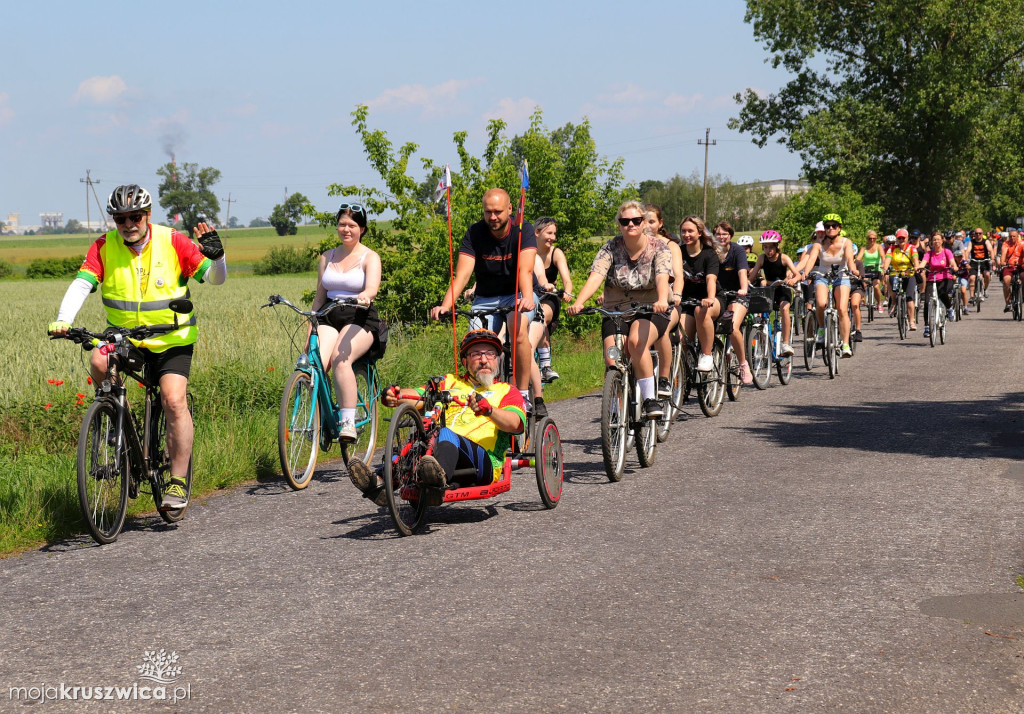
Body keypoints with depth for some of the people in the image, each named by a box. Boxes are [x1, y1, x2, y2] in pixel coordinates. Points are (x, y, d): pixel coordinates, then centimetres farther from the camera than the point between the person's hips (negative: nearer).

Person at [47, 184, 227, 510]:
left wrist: (216, 256, -32)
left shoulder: (172, 242, -10)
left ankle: (178, 483, -9)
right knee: (99, 362, -29)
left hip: (172, 340, -2)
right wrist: (63, 320, -35)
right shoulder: (104, 247, -6)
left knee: (174, 401, -19)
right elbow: (81, 284, -17)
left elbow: (215, 278, -9)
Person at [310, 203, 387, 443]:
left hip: (360, 320, -4)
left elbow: (372, 287, -17)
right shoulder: (327, 257, 17)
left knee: (340, 359, -33)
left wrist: (363, 297, -40)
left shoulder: (370, 257, 3)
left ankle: (348, 422, -31)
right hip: (329, 318, 4)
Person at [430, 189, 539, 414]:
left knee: (518, 330, -32)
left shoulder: (523, 230, -15)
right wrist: (446, 305, -38)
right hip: (486, 298, 2)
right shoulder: (475, 233, -11)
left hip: (516, 295, -2)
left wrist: (527, 298, -50)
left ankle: (524, 395, -24)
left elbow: (525, 269, -30)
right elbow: (463, 273, -22)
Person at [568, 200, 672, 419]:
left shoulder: (659, 248, -6)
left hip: (651, 311, -2)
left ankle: (650, 398, -24)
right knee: (612, 363, -18)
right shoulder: (610, 249, -3)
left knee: (636, 341, -34)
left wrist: (662, 300, -46)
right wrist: (578, 302, -36)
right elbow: (595, 277, -17)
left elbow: (662, 278, -24)